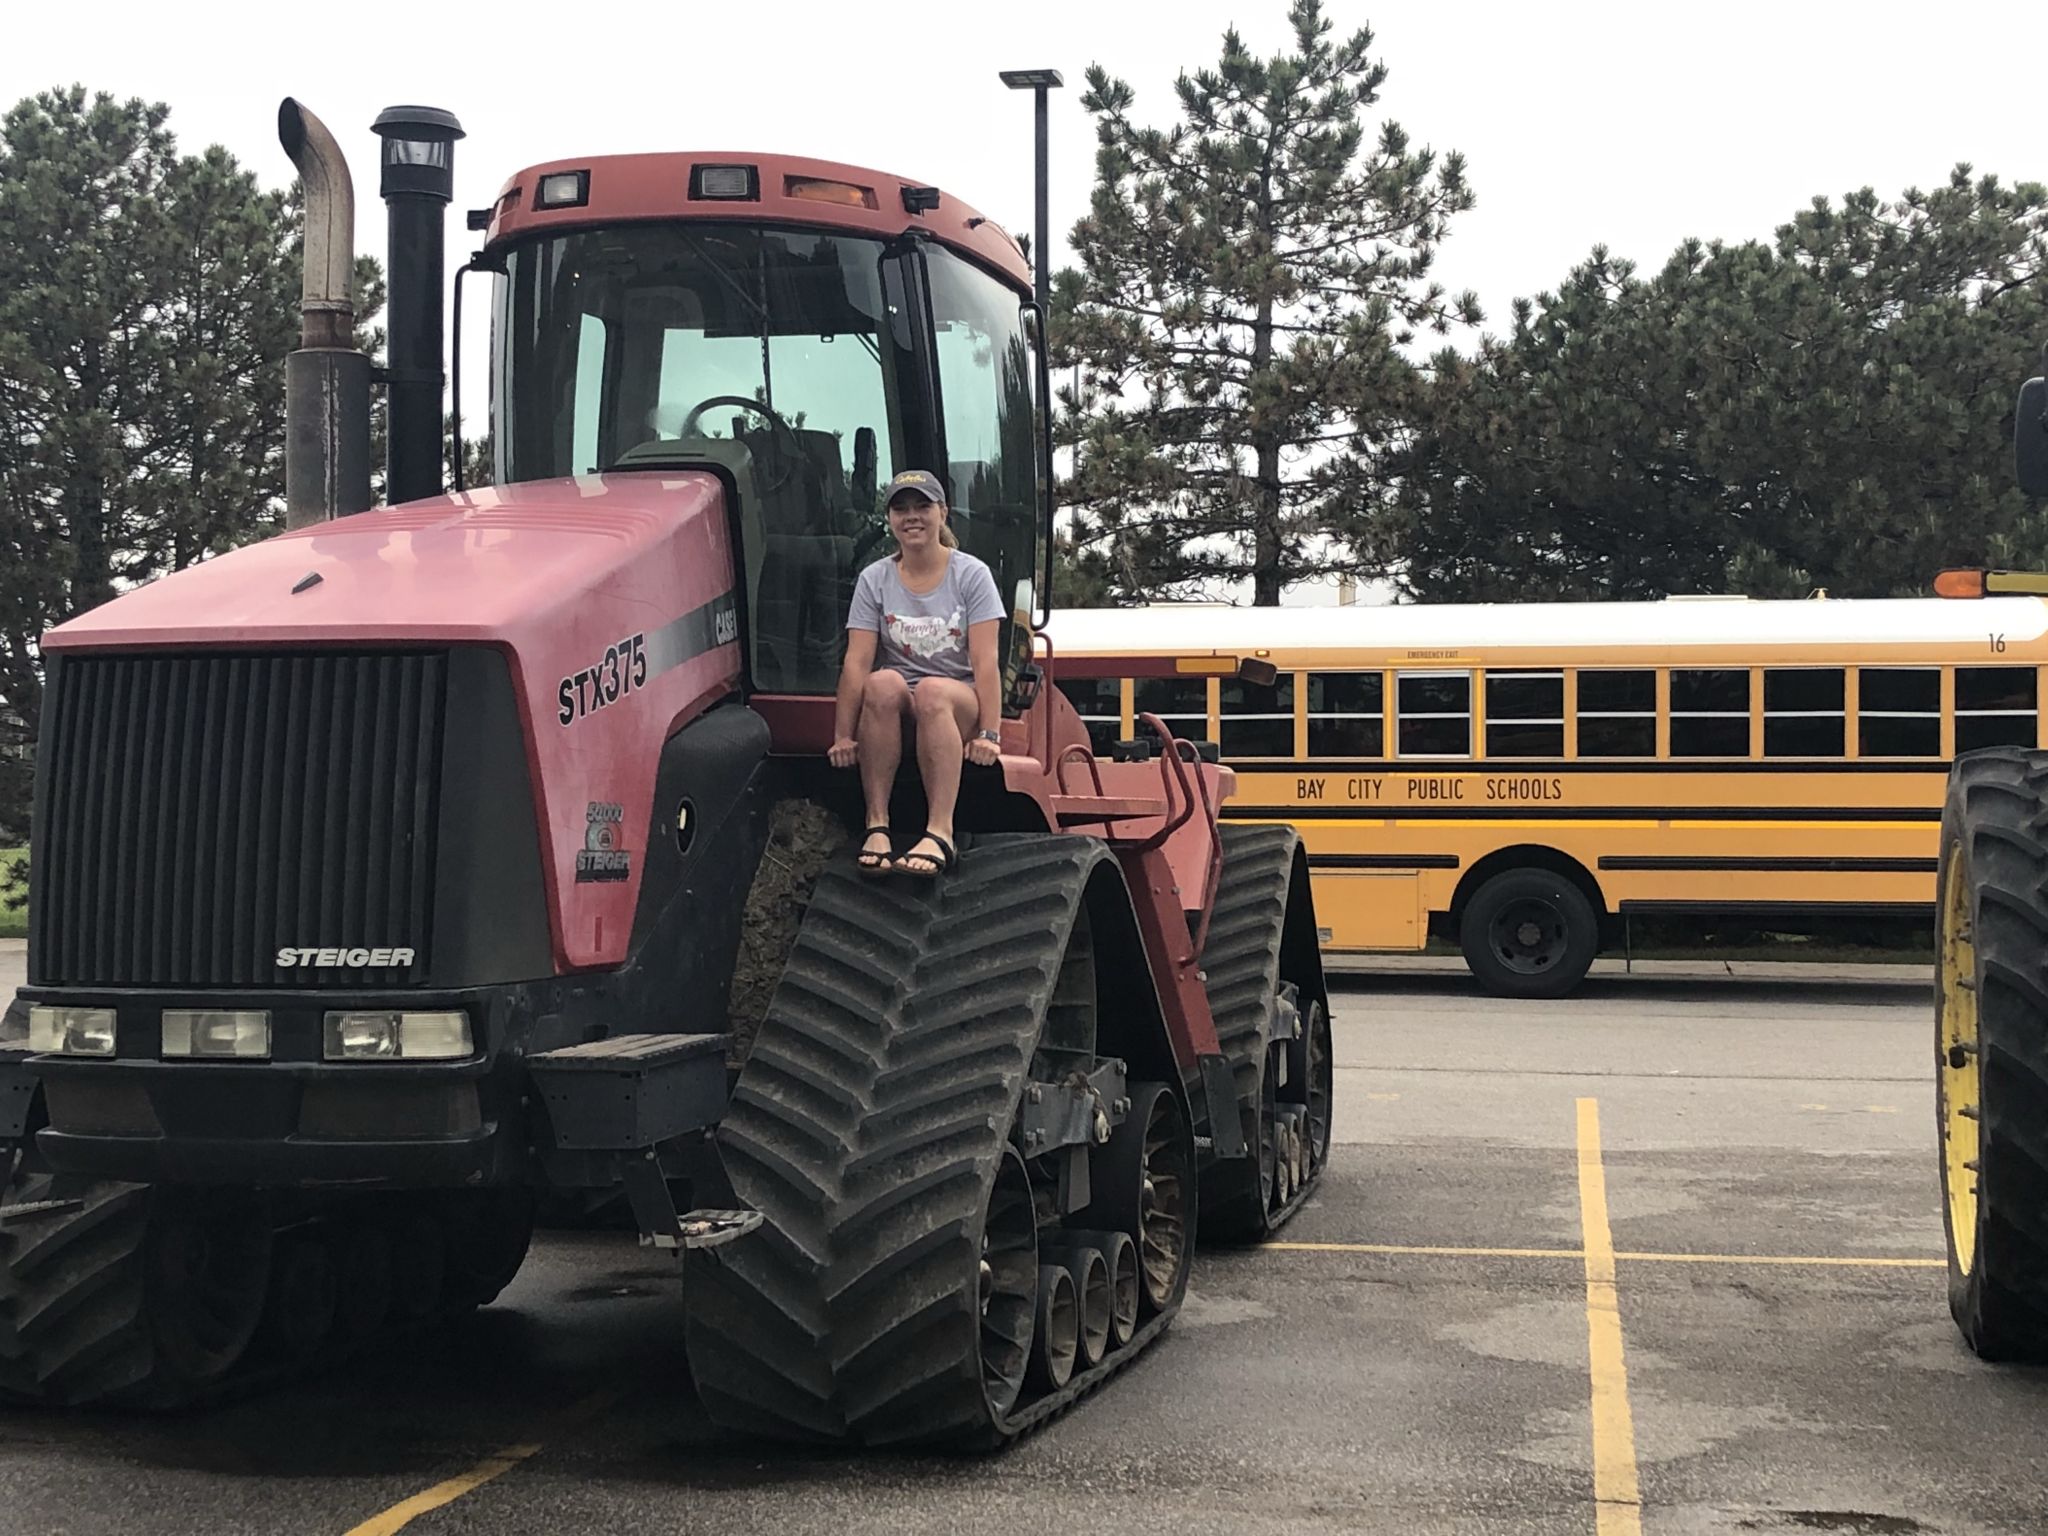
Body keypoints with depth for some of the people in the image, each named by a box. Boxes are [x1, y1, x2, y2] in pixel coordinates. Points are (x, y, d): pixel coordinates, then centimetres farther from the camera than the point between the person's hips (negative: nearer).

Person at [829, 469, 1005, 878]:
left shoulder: (971, 574, -1)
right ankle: (876, 823, -35)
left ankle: (940, 831, -45)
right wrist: (843, 736, -11)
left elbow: (985, 661, -10)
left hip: (960, 702, -1)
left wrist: (989, 733, -19)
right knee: (883, 683, -34)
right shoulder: (874, 580, 4)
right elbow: (856, 662, -4)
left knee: (931, 691, -37)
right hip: (896, 710, 2)